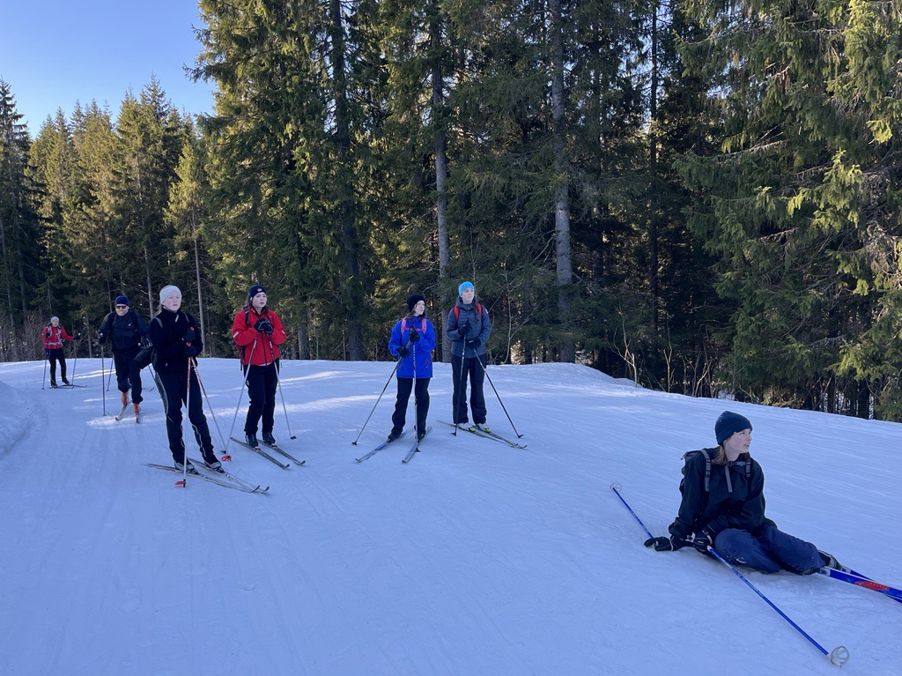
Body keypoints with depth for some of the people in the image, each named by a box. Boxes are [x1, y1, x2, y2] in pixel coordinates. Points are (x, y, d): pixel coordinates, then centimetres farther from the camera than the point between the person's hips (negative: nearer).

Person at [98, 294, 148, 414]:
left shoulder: (135, 316, -6)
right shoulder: (111, 318, 2)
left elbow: (144, 330, -5)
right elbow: (103, 331, 5)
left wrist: (143, 340, -23)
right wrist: (101, 337, -16)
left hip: (134, 350, -2)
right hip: (118, 351, 2)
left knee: (134, 376, -7)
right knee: (121, 375, 4)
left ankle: (136, 402, 2)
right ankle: (124, 390, 39)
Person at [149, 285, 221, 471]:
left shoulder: (188, 319, 7)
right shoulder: (157, 323, -5)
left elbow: (199, 344, 5)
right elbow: (161, 351, -15)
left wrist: (193, 349, -17)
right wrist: (183, 342, -25)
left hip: (188, 370, 3)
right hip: (167, 373, -3)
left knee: (197, 414, 1)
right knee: (173, 415, 6)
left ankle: (208, 455, 6)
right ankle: (178, 457, 15)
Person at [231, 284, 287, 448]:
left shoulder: (272, 315, 8)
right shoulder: (242, 315, -3)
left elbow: (282, 337, 2)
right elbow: (238, 339, -13)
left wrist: (271, 331, -17)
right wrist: (255, 329, -24)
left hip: (271, 364, 4)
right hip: (253, 365, -4)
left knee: (270, 400, 7)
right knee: (258, 401, -9)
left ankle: (267, 432, 20)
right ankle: (250, 433, 10)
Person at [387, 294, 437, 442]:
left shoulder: (427, 324, 3)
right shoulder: (400, 324, 3)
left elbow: (431, 345, -7)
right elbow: (392, 344, 2)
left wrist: (419, 339, -24)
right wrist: (399, 350, -20)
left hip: (423, 368, 0)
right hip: (405, 368, 0)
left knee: (421, 398, 7)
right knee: (402, 398, 4)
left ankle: (420, 429, 18)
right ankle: (397, 428, 14)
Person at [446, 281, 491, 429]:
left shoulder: (481, 309, 5)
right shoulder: (454, 311, 1)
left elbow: (487, 328, 1)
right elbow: (449, 332, 2)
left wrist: (480, 340, -17)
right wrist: (459, 332, -20)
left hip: (478, 354, 1)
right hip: (459, 354, -1)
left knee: (477, 387, 5)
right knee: (460, 387, 3)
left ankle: (480, 419, 13)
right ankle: (460, 419, 12)